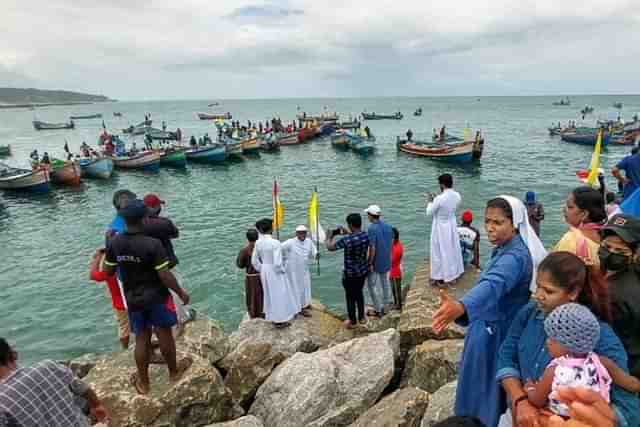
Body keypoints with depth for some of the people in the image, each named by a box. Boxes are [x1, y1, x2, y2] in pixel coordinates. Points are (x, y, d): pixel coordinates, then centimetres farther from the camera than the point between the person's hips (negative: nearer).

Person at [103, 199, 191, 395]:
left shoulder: (115, 243, -9)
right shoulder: (153, 244, -25)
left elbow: (108, 272, 3)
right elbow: (165, 276, -22)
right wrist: (181, 293, -8)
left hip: (133, 299, 4)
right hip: (157, 297, -4)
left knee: (141, 339, 18)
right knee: (164, 335, 16)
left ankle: (143, 382, 33)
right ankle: (174, 371, 37)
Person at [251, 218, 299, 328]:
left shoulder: (258, 243, -5)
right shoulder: (275, 243, -25)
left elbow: (254, 261, 1)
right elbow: (277, 262, -27)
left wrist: (262, 271, 14)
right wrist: (283, 271, -8)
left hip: (265, 271, 6)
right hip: (275, 272, -6)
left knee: (270, 294, 21)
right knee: (279, 294, 10)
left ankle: (274, 318, 34)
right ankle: (280, 321, 21)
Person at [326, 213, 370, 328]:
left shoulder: (347, 240, -29)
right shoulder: (366, 236, -10)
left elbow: (330, 247, -15)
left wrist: (331, 236, 3)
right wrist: (347, 233, 13)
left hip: (350, 274, -5)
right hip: (363, 271, 6)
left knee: (350, 297, 14)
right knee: (359, 293, 26)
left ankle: (352, 322, 30)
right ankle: (361, 317, 38)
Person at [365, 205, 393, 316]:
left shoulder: (371, 229, -23)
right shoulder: (388, 226, 0)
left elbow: (372, 248, -24)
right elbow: (392, 242, 8)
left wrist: (370, 264, -16)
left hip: (376, 262, -7)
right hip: (386, 261, 7)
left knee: (372, 285, 7)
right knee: (384, 282, 20)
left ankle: (378, 310, 12)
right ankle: (384, 306, 33)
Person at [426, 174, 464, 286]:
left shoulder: (439, 199, -29)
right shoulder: (457, 196, -8)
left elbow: (429, 213, -16)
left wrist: (430, 201, 0)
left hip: (440, 228, -6)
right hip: (452, 226, 6)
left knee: (440, 252, 8)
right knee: (452, 250, 21)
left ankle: (440, 277, 20)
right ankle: (453, 273, 37)